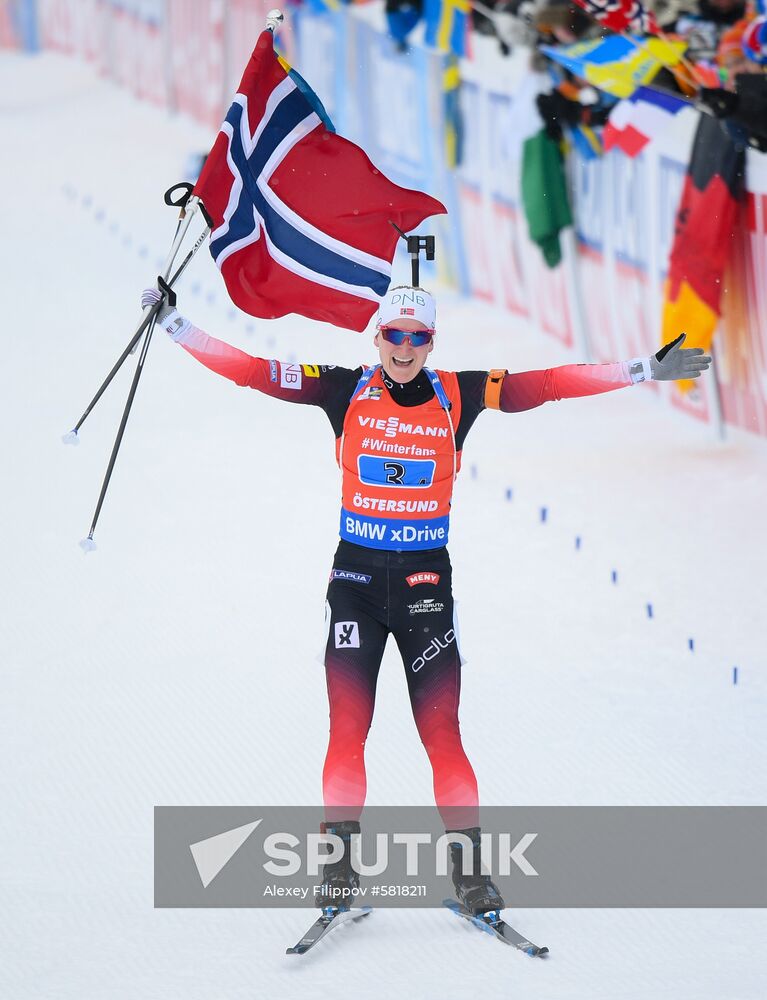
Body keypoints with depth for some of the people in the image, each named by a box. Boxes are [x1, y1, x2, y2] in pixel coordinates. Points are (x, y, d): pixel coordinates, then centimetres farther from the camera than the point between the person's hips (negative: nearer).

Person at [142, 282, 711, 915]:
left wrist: (646, 370, -3)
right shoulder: (346, 392, 0)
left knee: (442, 731, -5)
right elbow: (249, 370, -1)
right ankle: (341, 861, 3)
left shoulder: (459, 395, 1)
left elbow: (549, 384, 0)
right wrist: (174, 325, -5)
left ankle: (469, 864, 3)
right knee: (347, 729, -6)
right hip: (357, 575, 0)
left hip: (426, 578, 0)